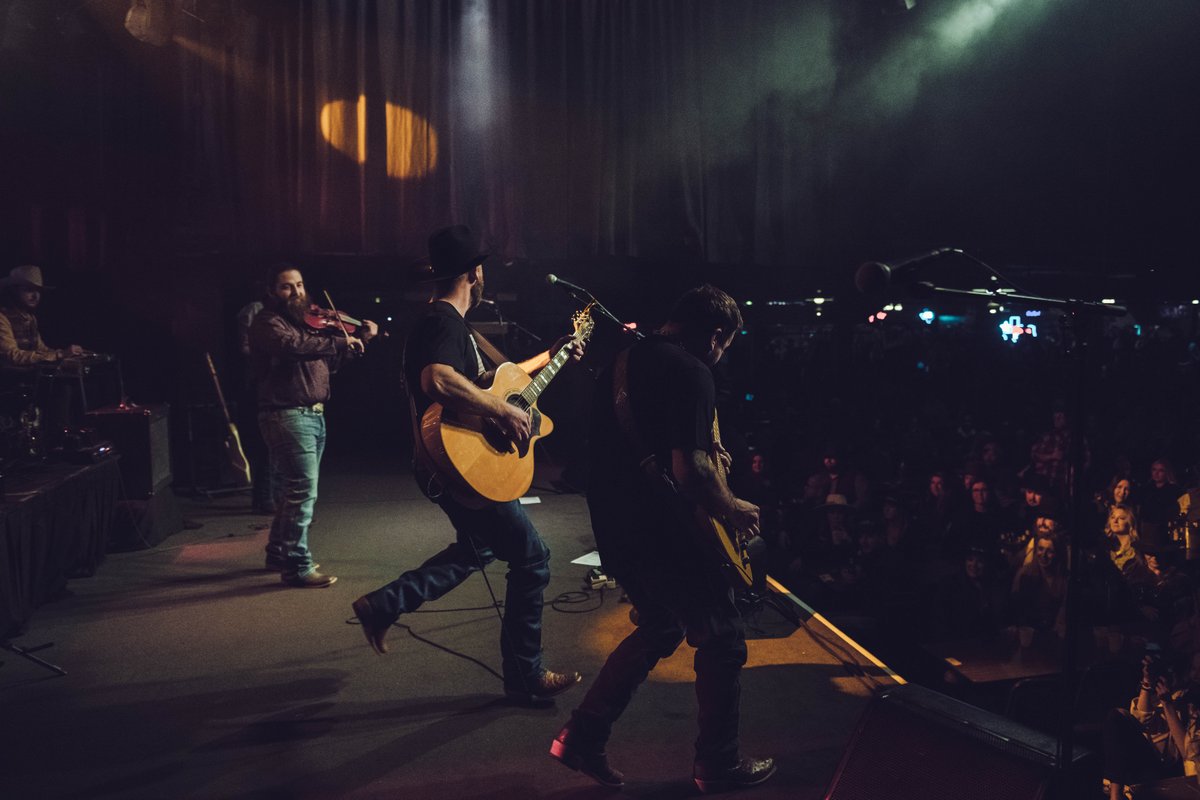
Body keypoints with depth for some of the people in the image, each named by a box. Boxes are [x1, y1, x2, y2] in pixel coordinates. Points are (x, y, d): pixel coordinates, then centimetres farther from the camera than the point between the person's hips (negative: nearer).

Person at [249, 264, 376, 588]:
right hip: (288, 415, -10)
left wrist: (359, 341, 16)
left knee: (298, 490, 17)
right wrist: (341, 342, -24)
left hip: (313, 416, 10)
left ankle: (278, 553, 31)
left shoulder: (304, 321, 19)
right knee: (303, 491, -11)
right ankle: (297, 567, -3)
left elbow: (329, 363, 25)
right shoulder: (268, 322, -9)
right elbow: (294, 346, -30)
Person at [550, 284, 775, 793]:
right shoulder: (690, 371, -15)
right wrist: (731, 509, -6)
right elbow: (688, 469, -23)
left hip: (614, 524, 9)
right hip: (659, 530, -9)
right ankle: (719, 765, 20)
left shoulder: (622, 360, 13)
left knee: (660, 628, 24)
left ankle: (581, 737, 23)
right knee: (723, 639, 8)